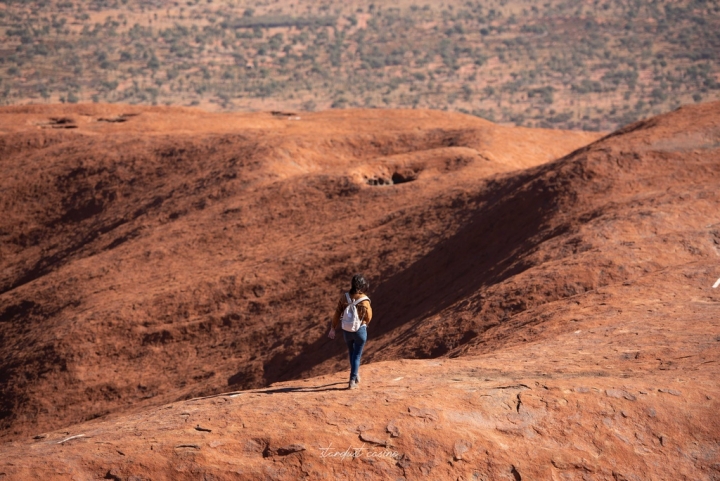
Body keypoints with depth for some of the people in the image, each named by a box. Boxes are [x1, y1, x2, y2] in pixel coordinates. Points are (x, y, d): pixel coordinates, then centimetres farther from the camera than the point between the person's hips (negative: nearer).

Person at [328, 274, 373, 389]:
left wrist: (333, 328, 3)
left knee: (352, 353, 26)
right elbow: (368, 317, -9)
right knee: (356, 356, 9)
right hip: (360, 330, -3)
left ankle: (356, 376, 40)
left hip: (347, 331, 3)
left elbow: (337, 313, -7)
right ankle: (352, 381, 4)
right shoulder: (364, 300, -18)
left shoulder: (344, 297, -12)